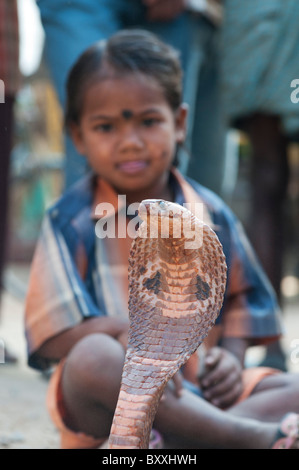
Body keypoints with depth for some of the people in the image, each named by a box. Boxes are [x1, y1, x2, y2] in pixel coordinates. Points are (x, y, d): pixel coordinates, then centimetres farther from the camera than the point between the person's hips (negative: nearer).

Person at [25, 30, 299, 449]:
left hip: (195, 389, 4)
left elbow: (239, 301, 12)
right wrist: (122, 331, -27)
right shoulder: (71, 221, -5)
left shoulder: (209, 213, 5)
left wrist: (231, 356, -7)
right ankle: (257, 437, -35)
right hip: (101, 403, -4)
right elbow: (56, 333, -12)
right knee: (93, 358, -37)